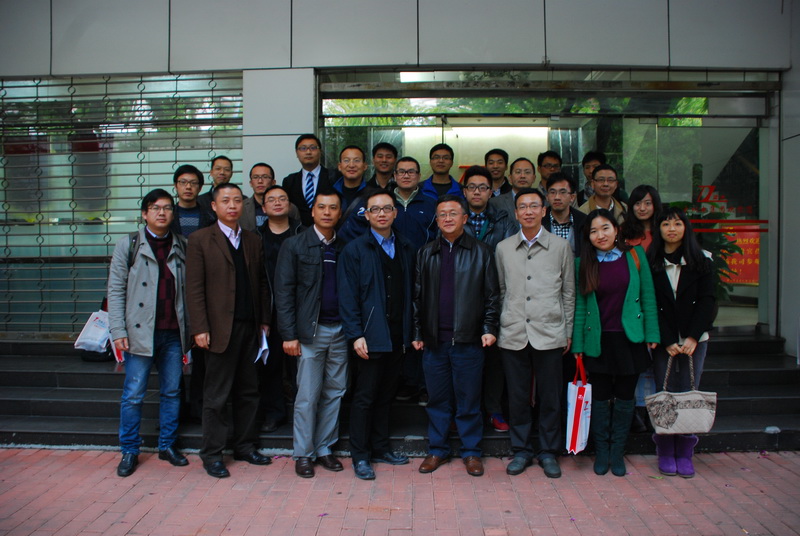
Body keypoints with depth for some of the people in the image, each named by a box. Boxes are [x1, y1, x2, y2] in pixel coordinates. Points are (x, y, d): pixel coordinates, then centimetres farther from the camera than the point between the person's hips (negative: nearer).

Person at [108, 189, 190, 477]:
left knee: (172, 392, 10)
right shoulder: (128, 245, 3)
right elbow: (116, 290, 0)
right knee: (134, 394, 3)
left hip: (173, 333, 2)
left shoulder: (182, 246, 9)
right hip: (140, 331, -2)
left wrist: (192, 327, 0)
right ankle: (129, 451, 18)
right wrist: (118, 331, -7)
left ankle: (168, 445, 24)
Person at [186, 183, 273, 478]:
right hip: (220, 328, -4)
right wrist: (200, 328, -12)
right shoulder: (200, 240, -1)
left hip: (250, 327, 5)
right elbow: (194, 288, -6)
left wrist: (264, 321, 6)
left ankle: (245, 446, 26)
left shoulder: (253, 240, 12)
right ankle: (212, 454, 16)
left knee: (248, 391, 12)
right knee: (216, 396, 4)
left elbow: (262, 283, 12)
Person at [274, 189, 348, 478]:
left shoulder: (345, 248, 8)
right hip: (310, 330, -3)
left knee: (335, 393, 9)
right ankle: (303, 454, 16)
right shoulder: (294, 246, 0)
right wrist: (289, 334, -10)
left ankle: (324, 448, 23)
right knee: (308, 396, 2)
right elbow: (284, 292, -4)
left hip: (340, 331, 3)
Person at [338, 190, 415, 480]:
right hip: (370, 336, -4)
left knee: (386, 395, 15)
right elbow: (348, 296, -7)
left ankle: (381, 448, 28)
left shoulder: (406, 249, 10)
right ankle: (360, 456, 16)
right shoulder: (355, 249, -3)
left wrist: (410, 332, 3)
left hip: (397, 335, 4)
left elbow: (410, 291, 9)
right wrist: (356, 335, -14)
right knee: (365, 397, 4)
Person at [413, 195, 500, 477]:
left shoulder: (481, 252, 4)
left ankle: (471, 451, 21)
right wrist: (417, 332, 5)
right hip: (434, 339, 2)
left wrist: (490, 328, -6)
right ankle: (437, 449, 24)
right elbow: (418, 295, 9)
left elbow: (491, 295, 3)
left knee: (469, 400, 6)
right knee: (437, 399, 10)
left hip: (468, 340, -2)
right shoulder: (426, 253, 10)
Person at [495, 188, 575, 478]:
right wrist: (497, 327, 8)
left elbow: (568, 292, 8)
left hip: (549, 333, -1)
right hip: (513, 334, 1)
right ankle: (521, 449, 23)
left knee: (550, 397, 6)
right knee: (517, 396, 8)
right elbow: (500, 291, 12)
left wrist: (568, 332, 7)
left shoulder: (561, 246, 5)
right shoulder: (503, 248, 8)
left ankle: (548, 451, 22)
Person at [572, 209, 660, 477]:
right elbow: (580, 305, 1)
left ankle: (617, 453, 23)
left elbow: (648, 296, 2)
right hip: (598, 341, 0)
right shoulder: (583, 263, 0)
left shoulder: (635, 255, 0)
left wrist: (652, 334, -2)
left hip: (630, 339, 0)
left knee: (624, 397, 9)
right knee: (600, 398, 8)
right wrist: (577, 343, -1)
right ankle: (601, 452, 23)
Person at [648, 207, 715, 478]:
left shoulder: (702, 260, 4)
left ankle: (685, 454, 12)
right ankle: (665, 453, 12)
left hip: (694, 339, 1)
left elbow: (706, 301, -2)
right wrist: (667, 341, -10)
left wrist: (692, 337, -12)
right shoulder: (650, 262, 1)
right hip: (663, 341, -1)